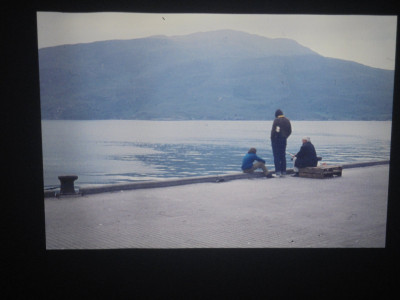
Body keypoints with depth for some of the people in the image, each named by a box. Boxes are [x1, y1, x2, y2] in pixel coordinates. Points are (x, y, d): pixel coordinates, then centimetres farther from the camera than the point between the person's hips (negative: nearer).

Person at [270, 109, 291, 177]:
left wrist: (272, 139, -7)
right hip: (284, 140, 6)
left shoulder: (276, 120, -12)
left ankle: (278, 172, -6)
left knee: (276, 156, -2)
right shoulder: (287, 120, 8)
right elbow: (290, 131, 11)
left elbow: (273, 130, -16)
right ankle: (283, 172, 14)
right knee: (283, 156, 12)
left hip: (276, 139, -6)